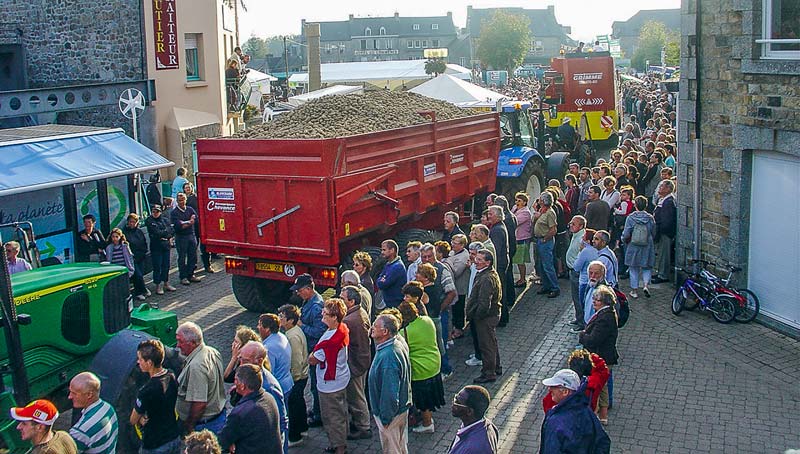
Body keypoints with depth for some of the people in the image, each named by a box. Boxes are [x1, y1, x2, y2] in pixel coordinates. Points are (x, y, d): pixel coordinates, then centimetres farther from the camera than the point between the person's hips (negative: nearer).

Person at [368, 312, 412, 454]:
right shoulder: (400, 343, -6)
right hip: (403, 406, 9)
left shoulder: (388, 357, -35)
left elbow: (390, 393, -31)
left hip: (391, 413, -9)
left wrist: (385, 418, -18)